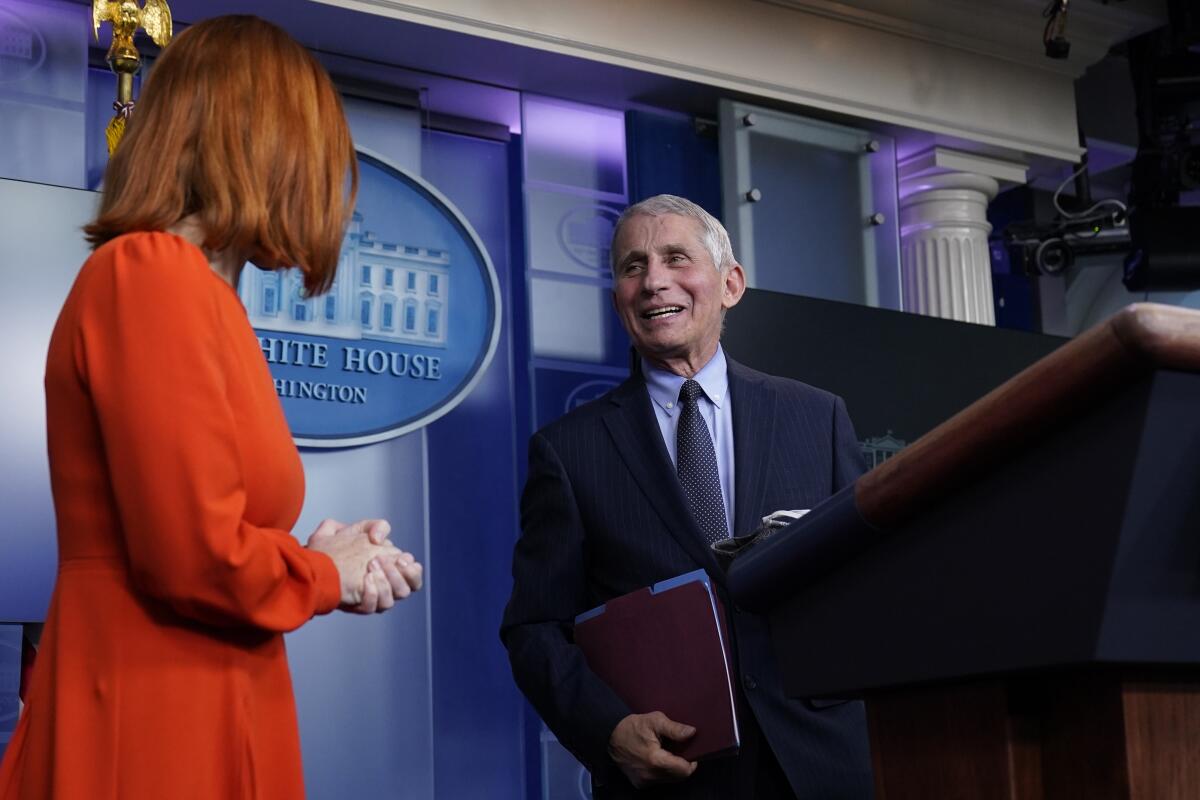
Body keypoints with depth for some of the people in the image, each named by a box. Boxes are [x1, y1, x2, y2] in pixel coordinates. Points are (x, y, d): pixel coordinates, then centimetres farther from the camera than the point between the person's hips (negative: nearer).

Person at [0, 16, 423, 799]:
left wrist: (324, 563, 10)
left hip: (199, 725, 9)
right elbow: (198, 558, -20)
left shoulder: (192, 290, 13)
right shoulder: (151, 274, -14)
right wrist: (325, 575, -4)